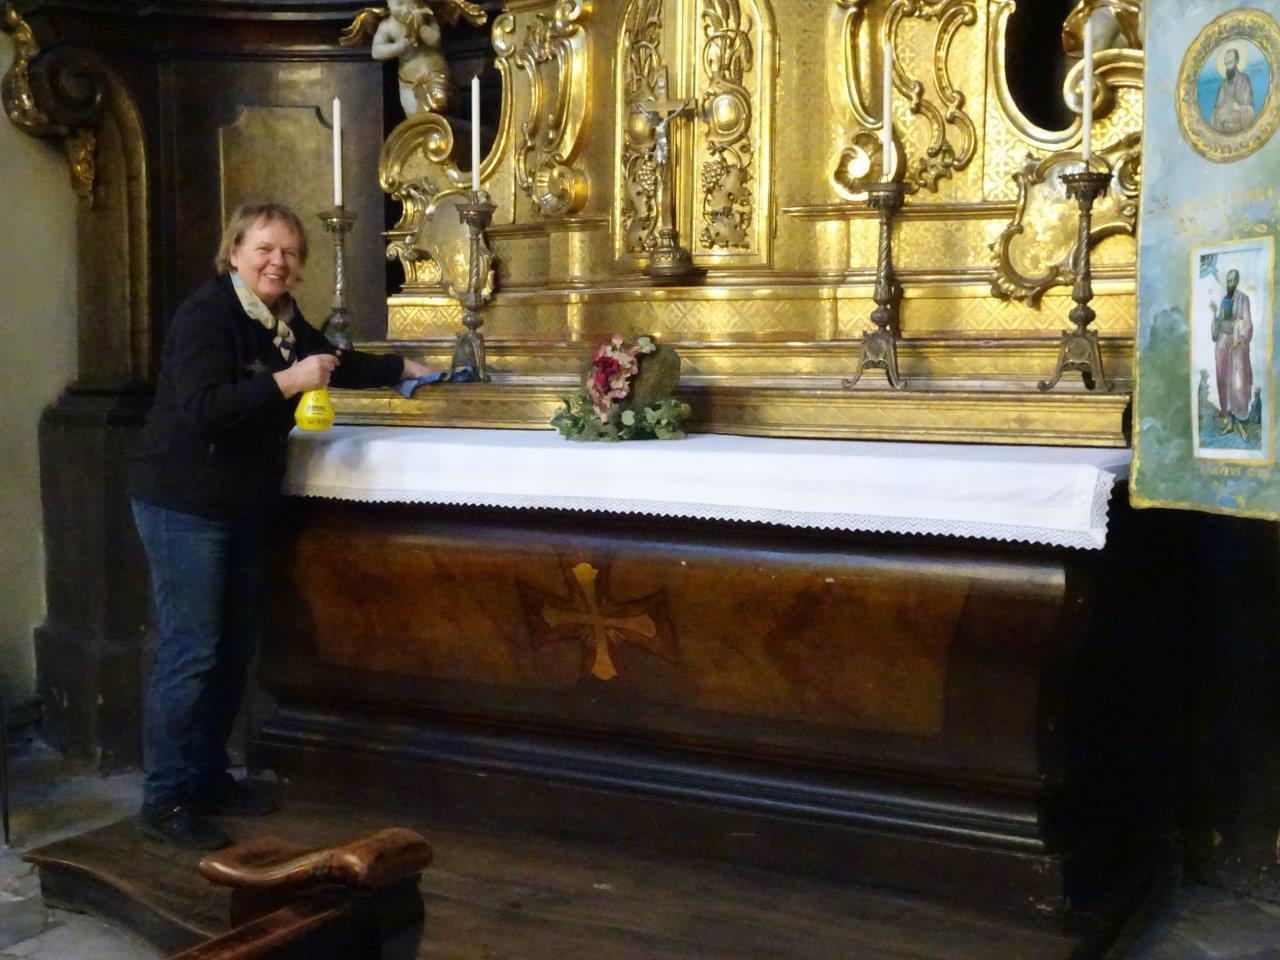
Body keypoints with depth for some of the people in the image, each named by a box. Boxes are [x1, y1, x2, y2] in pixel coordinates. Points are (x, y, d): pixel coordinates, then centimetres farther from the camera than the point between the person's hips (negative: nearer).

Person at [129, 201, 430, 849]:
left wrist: (403, 369, 31)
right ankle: (163, 802, 0)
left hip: (245, 508, 9)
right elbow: (203, 407, -26)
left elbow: (334, 362, 28)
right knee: (190, 655, -8)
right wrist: (287, 382, -28)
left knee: (235, 652, 12)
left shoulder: (282, 319, 11)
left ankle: (208, 778, 25)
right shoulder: (205, 314, -15)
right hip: (185, 508, -9)